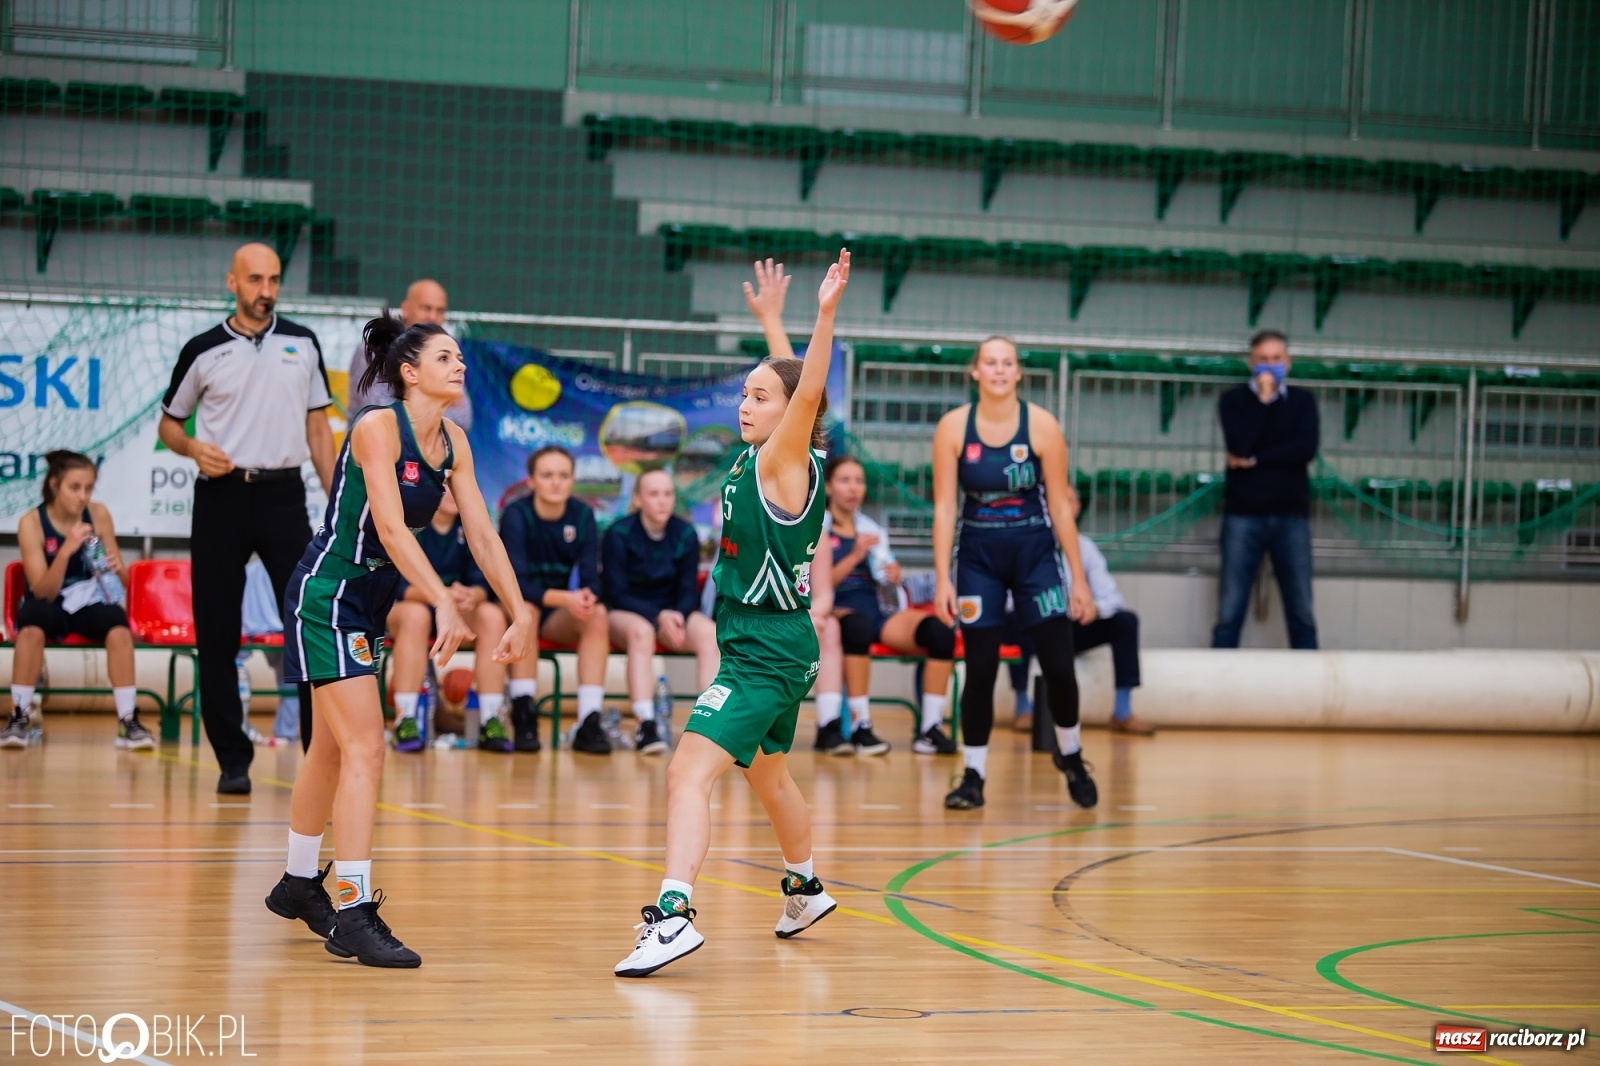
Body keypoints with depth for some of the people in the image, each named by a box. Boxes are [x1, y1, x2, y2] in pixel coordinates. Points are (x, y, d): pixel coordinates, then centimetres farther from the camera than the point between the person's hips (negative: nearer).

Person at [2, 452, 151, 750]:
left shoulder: (98, 514, -5)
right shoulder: (31, 523, -13)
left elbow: (122, 582, 2)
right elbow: (43, 592, -19)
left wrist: (118, 569, -23)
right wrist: (66, 550, -33)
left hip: (89, 603, 2)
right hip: (50, 605, -2)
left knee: (118, 627, -31)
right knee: (32, 627, -36)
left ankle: (128, 721, -26)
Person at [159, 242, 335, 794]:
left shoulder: (302, 344, 8)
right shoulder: (203, 350, 3)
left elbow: (318, 426, 12)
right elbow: (168, 422, 11)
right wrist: (193, 448, -11)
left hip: (284, 495, 1)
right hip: (221, 496, -1)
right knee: (216, 634, 0)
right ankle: (233, 758, 8)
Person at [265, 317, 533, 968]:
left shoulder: (451, 442, 4)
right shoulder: (377, 427, -19)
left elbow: (481, 533, 6)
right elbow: (389, 527, -29)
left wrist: (519, 615, -1)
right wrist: (444, 602, -38)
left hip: (367, 605, 9)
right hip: (327, 597, -9)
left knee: (332, 748, 20)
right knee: (365, 750, -16)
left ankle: (299, 884, 36)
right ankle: (352, 914, -17)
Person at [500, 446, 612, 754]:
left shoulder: (582, 515, -5)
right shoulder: (516, 515, -16)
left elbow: (591, 579, -9)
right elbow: (517, 583, -25)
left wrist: (587, 596, -35)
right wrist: (564, 598, -41)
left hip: (559, 616, 4)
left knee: (598, 615, -27)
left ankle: (589, 722, -31)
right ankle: (523, 718, -33)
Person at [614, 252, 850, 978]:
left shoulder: (784, 463, -14)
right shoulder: (759, 461, 8)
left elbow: (808, 393, -31)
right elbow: (784, 379, 27)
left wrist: (825, 316, -41)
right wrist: (771, 321, 36)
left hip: (766, 653, -10)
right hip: (771, 648, 10)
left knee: (689, 771, -22)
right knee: (765, 775, 28)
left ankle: (672, 914, -34)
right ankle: (804, 890, 48)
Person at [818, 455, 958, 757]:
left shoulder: (872, 531, 22)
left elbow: (884, 577, 9)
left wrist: (892, 574, -15)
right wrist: (855, 556, -19)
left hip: (876, 613, 5)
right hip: (835, 613, -5)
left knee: (941, 631, -23)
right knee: (857, 624, -42)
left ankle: (930, 728, -24)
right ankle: (860, 727, -38)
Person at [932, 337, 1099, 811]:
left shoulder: (1041, 425, -9)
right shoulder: (953, 427, -7)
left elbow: (1060, 505, -5)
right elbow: (944, 506, -5)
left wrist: (1079, 579, -5)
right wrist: (943, 578, -11)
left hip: (1035, 554, 0)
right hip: (979, 557, 0)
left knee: (1058, 665, -4)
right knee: (980, 669, -2)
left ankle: (1070, 756, 21)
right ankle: (973, 776, 11)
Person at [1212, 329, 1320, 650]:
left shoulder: (1303, 401, 11)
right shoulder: (1233, 400, 8)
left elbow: (1306, 449, -6)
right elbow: (1240, 445, -10)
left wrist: (1254, 461, -9)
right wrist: (1262, 398, -7)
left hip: (1291, 515, 1)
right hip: (1243, 514, -1)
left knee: (1301, 613, -1)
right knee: (1229, 613, -5)